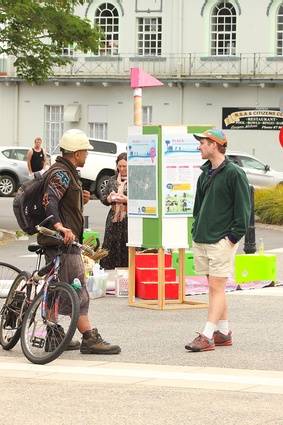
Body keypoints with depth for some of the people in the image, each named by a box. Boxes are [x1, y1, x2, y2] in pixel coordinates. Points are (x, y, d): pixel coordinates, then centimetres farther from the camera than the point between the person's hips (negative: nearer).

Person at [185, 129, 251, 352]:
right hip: (203, 240, 8)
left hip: (222, 240, -8)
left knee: (217, 287, -8)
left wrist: (234, 236, -13)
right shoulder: (205, 173, 15)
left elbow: (244, 207, -11)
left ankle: (207, 336, -11)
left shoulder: (234, 173, -9)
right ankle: (224, 332, 17)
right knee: (215, 287, 10)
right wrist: (196, 230, 13)